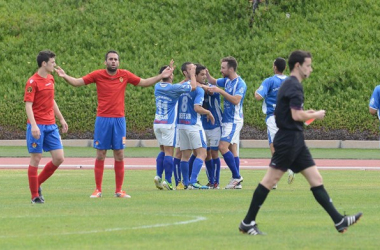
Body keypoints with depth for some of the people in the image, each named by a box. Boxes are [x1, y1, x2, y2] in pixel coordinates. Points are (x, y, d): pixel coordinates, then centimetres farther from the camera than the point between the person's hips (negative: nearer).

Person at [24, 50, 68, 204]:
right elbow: (28, 105, -16)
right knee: (36, 159, -2)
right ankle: (35, 196, 6)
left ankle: (37, 184, 19)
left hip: (51, 125, 7)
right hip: (37, 126, -7)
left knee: (59, 158, 1)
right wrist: (34, 125, -27)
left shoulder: (50, 79, 13)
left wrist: (61, 119, 24)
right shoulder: (33, 82, -11)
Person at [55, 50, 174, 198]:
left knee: (119, 156, 3)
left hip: (119, 119, 2)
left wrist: (161, 76, 5)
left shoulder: (125, 75, 4)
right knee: (100, 155, 1)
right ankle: (98, 190, 7)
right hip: (103, 119, -2)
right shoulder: (98, 75, -1)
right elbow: (77, 82, 0)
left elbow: (144, 83, 14)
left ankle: (119, 190, 9)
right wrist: (65, 76, -17)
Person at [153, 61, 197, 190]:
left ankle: (158, 175, 1)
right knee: (169, 152, -5)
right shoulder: (174, 88, -12)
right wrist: (192, 73, 11)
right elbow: (193, 86, -4)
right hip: (168, 124, -6)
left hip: (157, 123, 6)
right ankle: (167, 181, -7)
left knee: (163, 150, 15)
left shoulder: (157, 87, 6)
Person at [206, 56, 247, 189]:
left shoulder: (240, 84, -15)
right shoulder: (226, 81, 11)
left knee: (223, 147, -17)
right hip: (227, 120, 9)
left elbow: (236, 100, -28)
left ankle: (236, 176, -12)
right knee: (232, 150, 7)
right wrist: (206, 73, 9)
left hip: (234, 121, -9)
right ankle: (237, 181, 8)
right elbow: (213, 81, 28)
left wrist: (220, 91, -26)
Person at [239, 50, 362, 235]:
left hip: (295, 141, 10)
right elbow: (296, 115, -23)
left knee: (316, 178, 5)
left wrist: (306, 113, 17)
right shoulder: (294, 86, -14)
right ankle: (247, 223, 0)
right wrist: (315, 115, -7)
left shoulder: (289, 84, 17)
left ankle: (339, 221, 2)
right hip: (289, 139, -10)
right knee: (270, 180, -5)